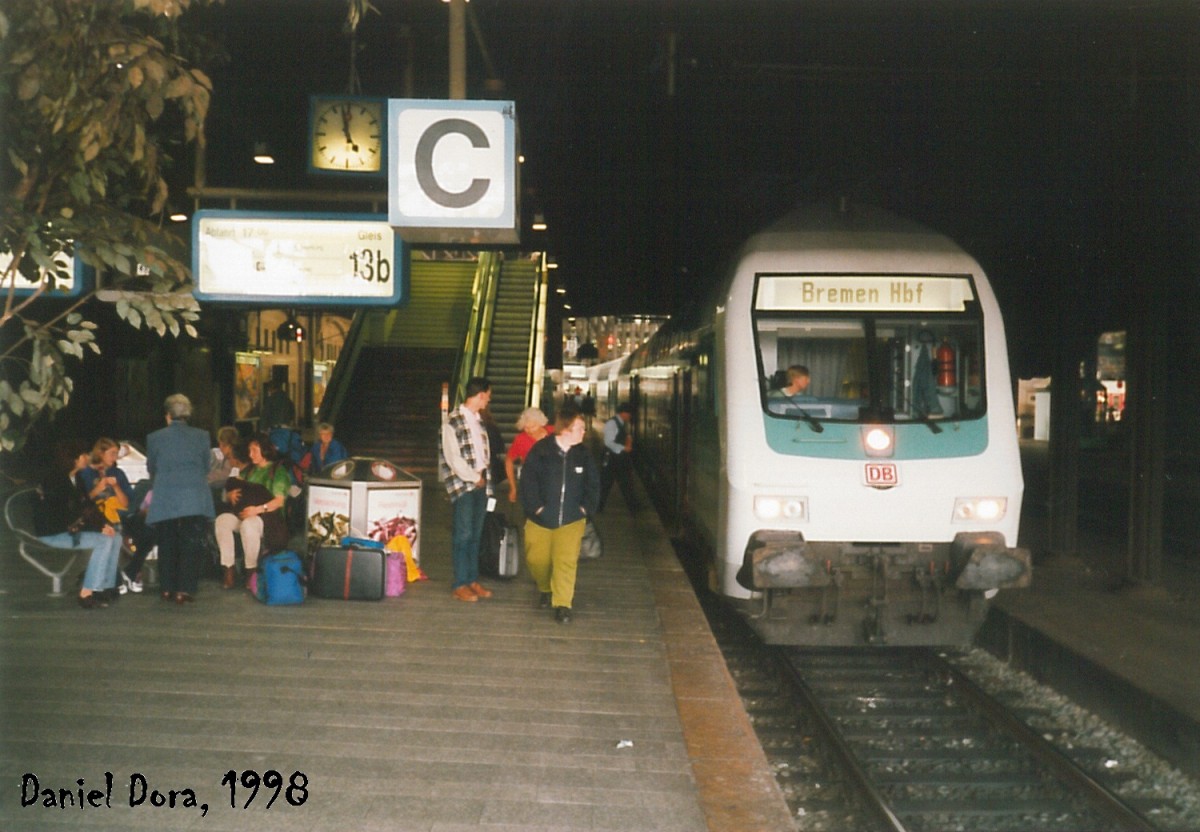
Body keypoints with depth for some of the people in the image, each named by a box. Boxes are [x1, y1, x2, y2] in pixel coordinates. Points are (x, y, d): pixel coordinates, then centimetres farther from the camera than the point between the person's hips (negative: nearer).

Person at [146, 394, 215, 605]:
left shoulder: (155, 438, 5)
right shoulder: (201, 436, 4)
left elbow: (151, 469, 17)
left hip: (164, 501, 1)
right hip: (195, 499, -1)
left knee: (167, 545, 12)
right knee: (190, 545, 1)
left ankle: (167, 589, 16)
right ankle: (184, 589, -4)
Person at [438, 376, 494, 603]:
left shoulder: (478, 421, 15)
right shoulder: (453, 422, -9)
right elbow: (453, 458, -13)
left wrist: (485, 475, 2)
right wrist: (474, 477, -10)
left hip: (481, 484, 7)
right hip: (463, 485, -7)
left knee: (476, 534, 10)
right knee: (463, 534, -5)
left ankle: (473, 579, 17)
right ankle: (460, 584, 1)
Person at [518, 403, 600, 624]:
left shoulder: (583, 454, -1)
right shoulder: (540, 450, -10)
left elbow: (593, 484, 8)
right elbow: (528, 480, -8)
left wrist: (586, 507, -2)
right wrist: (535, 507, -11)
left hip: (571, 519, 1)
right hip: (540, 519, -1)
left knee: (566, 561, -8)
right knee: (537, 560, 9)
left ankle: (562, 604, 0)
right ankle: (545, 589, 38)